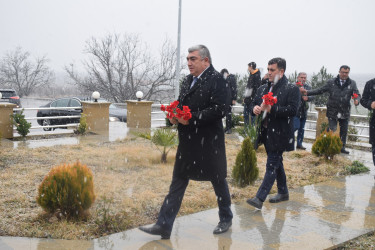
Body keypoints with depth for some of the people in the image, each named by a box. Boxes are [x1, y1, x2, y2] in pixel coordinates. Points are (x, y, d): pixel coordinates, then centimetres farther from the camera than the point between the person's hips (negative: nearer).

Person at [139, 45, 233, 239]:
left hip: (209, 142, -7)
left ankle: (226, 219, 33)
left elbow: (219, 110, -21)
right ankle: (164, 225, 12)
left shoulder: (216, 79, -12)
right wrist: (175, 116, -2)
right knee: (177, 183, 7)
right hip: (188, 142, 7)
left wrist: (191, 119, -22)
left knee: (218, 180, 11)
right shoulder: (188, 80, 12)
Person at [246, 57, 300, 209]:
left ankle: (260, 198, -8)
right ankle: (283, 192, 33)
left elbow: (293, 110, -19)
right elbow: (253, 103, 16)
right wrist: (254, 108, -9)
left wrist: (272, 109, -28)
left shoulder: (292, 89, -9)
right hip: (266, 132, 8)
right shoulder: (263, 89, 12)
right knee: (277, 162, 19)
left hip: (279, 134, -8)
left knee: (271, 165, -8)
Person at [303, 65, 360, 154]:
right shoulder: (331, 82, 1)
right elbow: (320, 90, 2)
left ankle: (342, 147, 27)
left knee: (344, 131, 12)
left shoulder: (352, 83, 3)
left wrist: (357, 100, -24)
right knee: (332, 131, -4)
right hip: (332, 112, -2)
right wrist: (308, 92, -8)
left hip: (345, 112, 2)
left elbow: (357, 94, -1)